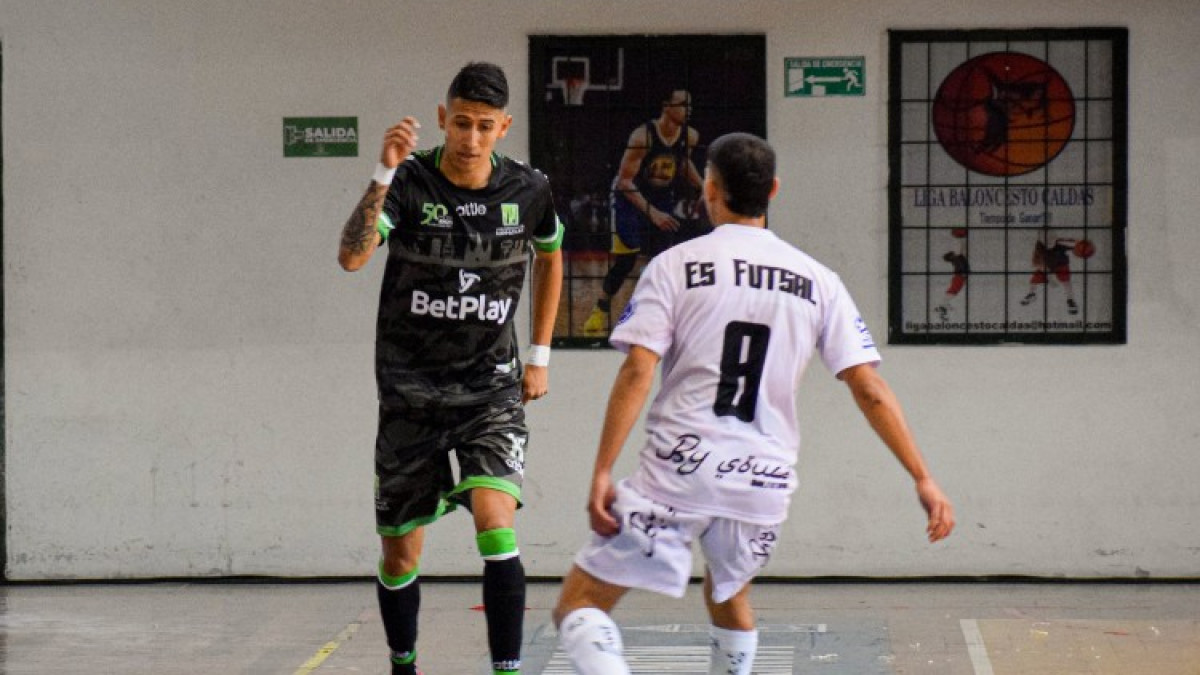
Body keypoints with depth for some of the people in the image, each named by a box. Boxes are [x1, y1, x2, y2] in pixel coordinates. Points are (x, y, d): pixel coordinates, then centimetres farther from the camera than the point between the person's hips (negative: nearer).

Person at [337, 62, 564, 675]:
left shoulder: (528, 191, -3)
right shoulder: (408, 183, -12)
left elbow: (550, 258, 19)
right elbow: (351, 257, -29)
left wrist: (539, 356, 16)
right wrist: (384, 174, -39)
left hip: (492, 388, 1)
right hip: (410, 392, 0)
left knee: (495, 525, -21)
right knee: (401, 553, 7)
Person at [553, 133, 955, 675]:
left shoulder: (675, 265, 1)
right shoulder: (818, 281, 9)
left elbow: (636, 373, -9)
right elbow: (870, 391, 3)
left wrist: (602, 473, -9)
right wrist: (923, 480, 7)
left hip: (680, 469, -4)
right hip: (764, 482, 4)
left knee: (579, 604, 1)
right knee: (729, 596, 32)